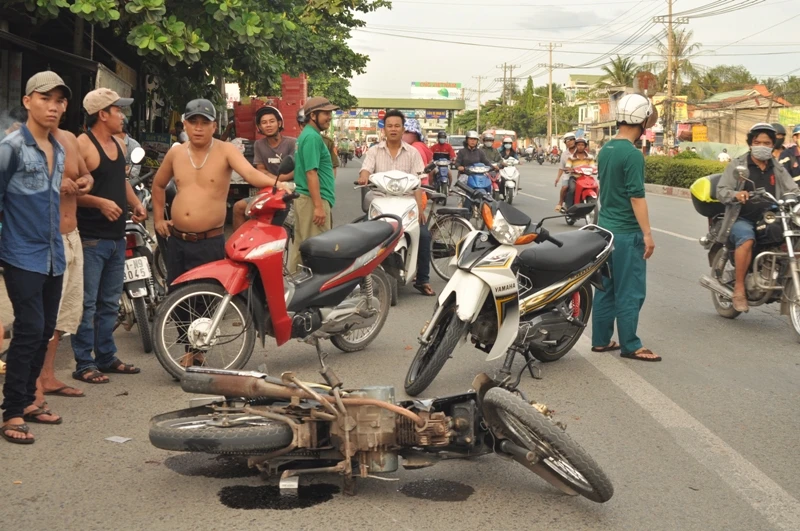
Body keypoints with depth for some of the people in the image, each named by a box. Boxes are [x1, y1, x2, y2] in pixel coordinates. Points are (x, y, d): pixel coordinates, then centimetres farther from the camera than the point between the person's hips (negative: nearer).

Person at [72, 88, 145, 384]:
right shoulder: (81, 144, -14)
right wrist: (100, 202, -25)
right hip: (90, 238, -9)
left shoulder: (119, 144, 14)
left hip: (117, 237, 9)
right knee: (87, 304, -3)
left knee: (110, 303, 15)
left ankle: (107, 357, 25)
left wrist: (136, 203, 10)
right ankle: (84, 364, 3)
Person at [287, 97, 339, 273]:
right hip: (313, 199, -10)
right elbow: (311, 173, -20)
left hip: (303, 198, 10)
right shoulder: (312, 137, -14)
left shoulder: (306, 135, 17)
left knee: (300, 246, 13)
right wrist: (318, 206, -22)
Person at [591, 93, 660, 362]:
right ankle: (630, 346, 5)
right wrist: (647, 234, -16)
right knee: (630, 292, -1)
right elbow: (636, 197, -19)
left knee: (606, 288, 13)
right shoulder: (632, 154, -17)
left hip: (605, 228, 9)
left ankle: (601, 340, 18)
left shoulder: (605, 150, 10)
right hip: (627, 232, -9)